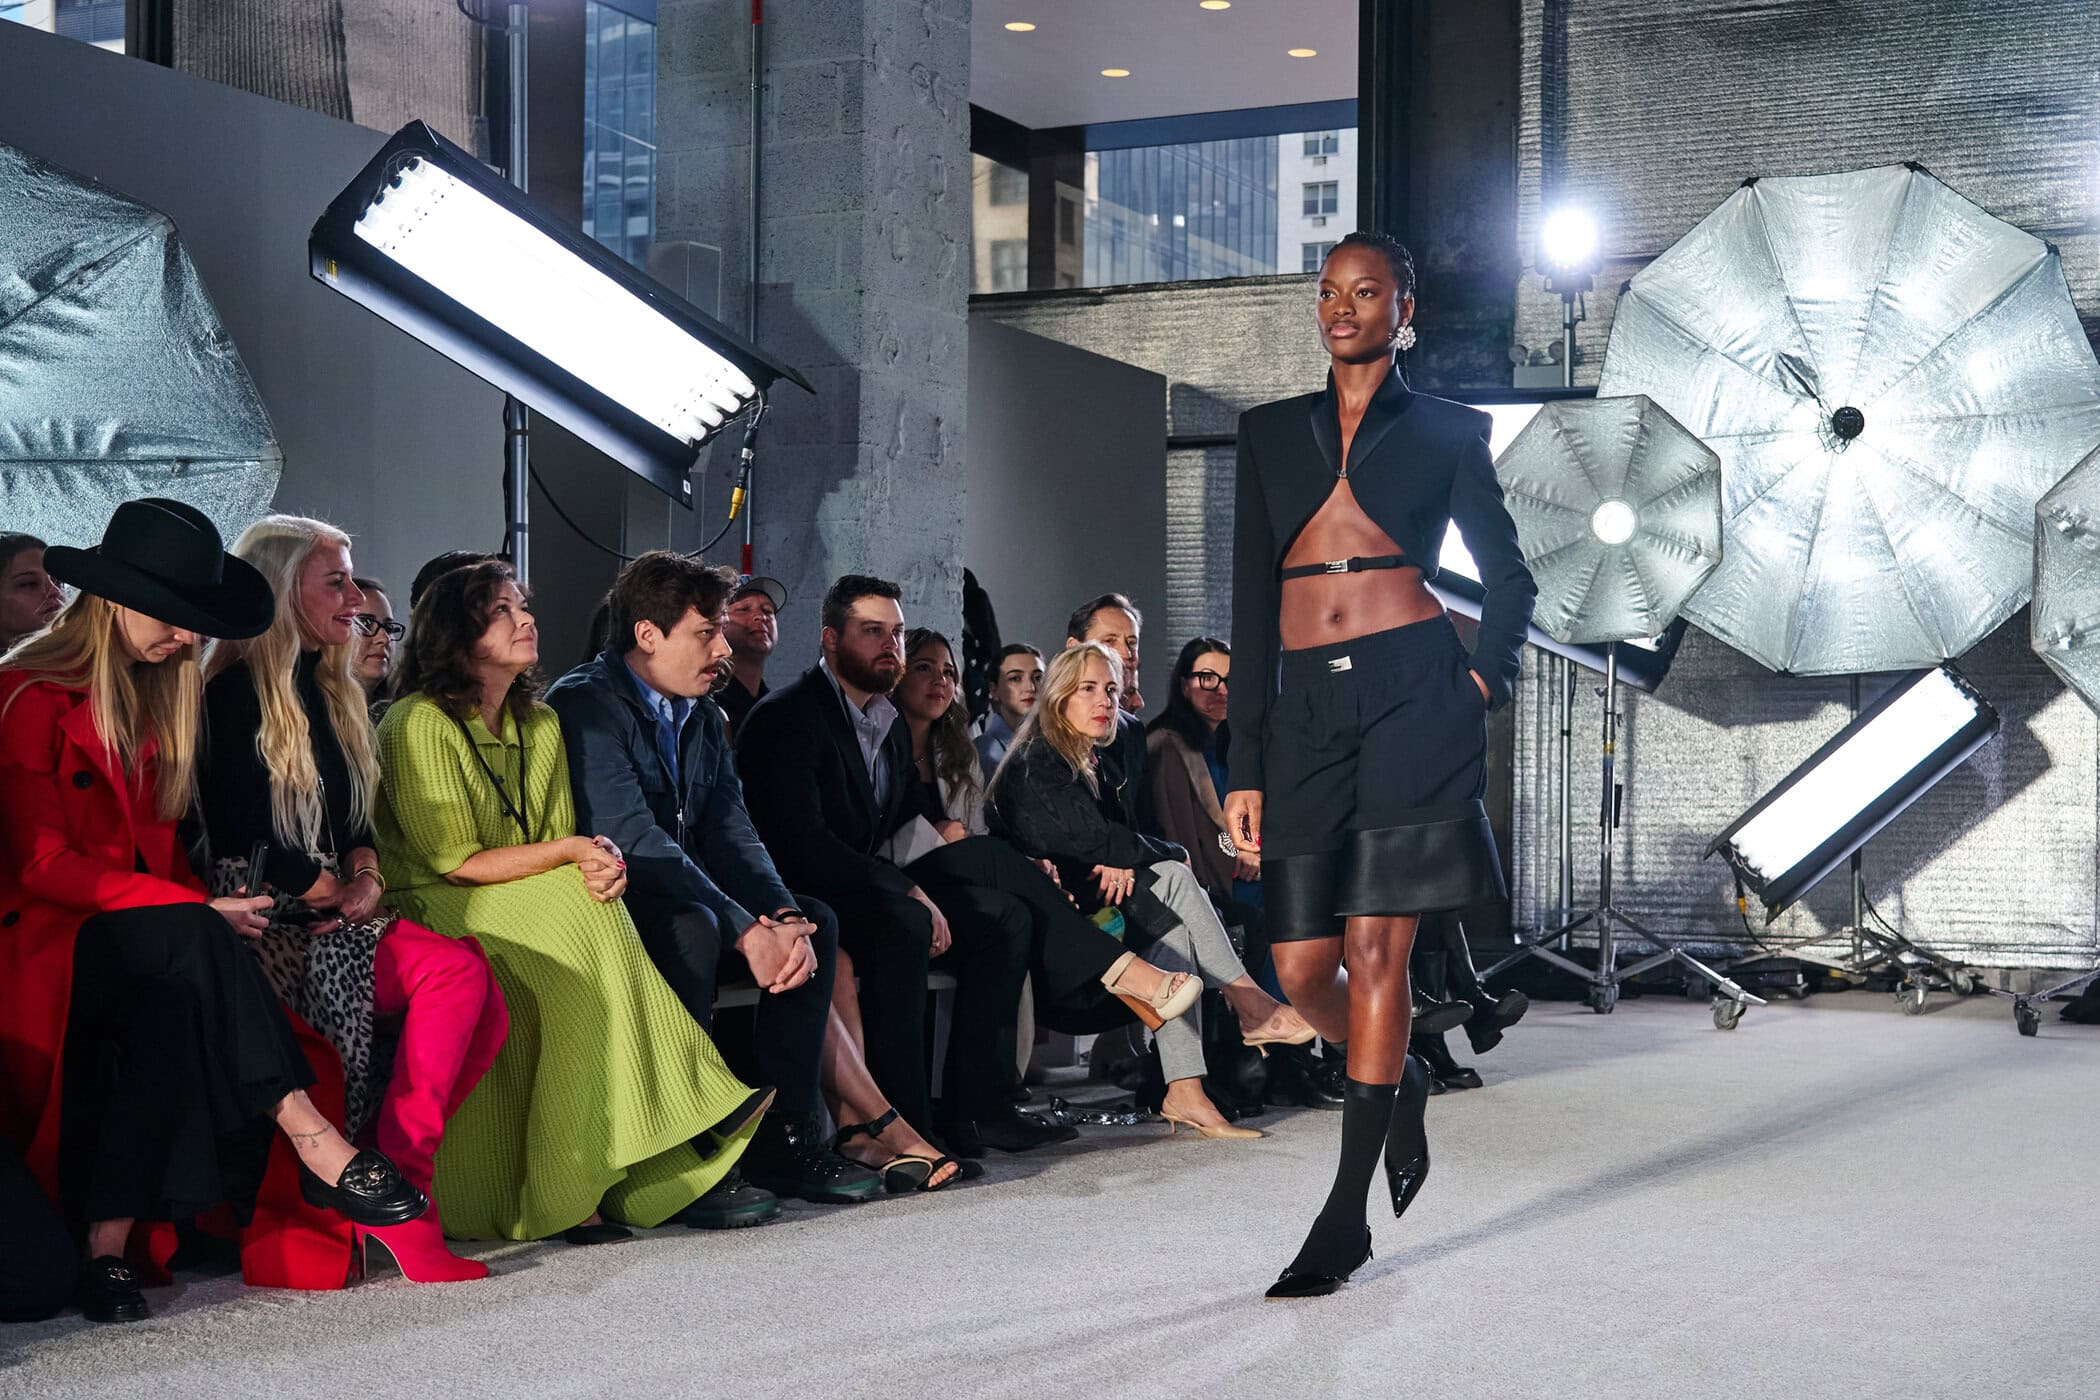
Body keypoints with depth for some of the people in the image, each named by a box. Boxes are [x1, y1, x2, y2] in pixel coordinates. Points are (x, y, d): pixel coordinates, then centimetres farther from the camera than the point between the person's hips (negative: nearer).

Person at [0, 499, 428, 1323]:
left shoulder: (157, 698, 16)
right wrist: (198, 912, -20)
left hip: (141, 942, 6)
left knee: (174, 1001, -29)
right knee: (187, 944, -34)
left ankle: (111, 1245, -35)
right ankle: (315, 1145, -39)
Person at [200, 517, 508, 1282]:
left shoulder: (331, 693, 21)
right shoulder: (236, 694, -5)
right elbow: (250, 838, -13)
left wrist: (365, 877, -1)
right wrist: (339, 896, -7)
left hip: (331, 918, 8)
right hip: (268, 925, -8)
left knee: (482, 1005, -19)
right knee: (457, 969, -28)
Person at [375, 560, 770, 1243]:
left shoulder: (541, 724, 14)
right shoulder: (418, 724, -8)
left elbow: (565, 844, 9)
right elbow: (452, 861, -13)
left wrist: (599, 863, -15)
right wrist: (565, 853, -18)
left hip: (537, 909, 6)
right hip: (433, 910, -6)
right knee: (576, 910, -29)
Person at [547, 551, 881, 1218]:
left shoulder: (704, 719, 12)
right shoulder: (585, 705, -15)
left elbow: (731, 836, 3)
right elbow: (636, 839, -26)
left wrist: (783, 918, -17)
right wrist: (746, 930, -30)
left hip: (683, 906, 9)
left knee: (813, 920, -6)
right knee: (692, 927, -35)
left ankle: (786, 1138, -6)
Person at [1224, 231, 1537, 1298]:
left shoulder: (1446, 432, 7)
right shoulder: (1271, 432, 14)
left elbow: (1510, 578, 17)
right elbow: (1252, 602, 10)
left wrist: (1489, 676, -1)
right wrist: (1244, 765, 5)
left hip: (1413, 693, -3)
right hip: (1305, 703, 3)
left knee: (1374, 946, -7)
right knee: (1300, 967, 0)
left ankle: (1343, 1222, 0)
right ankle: (1400, 1083, 34)